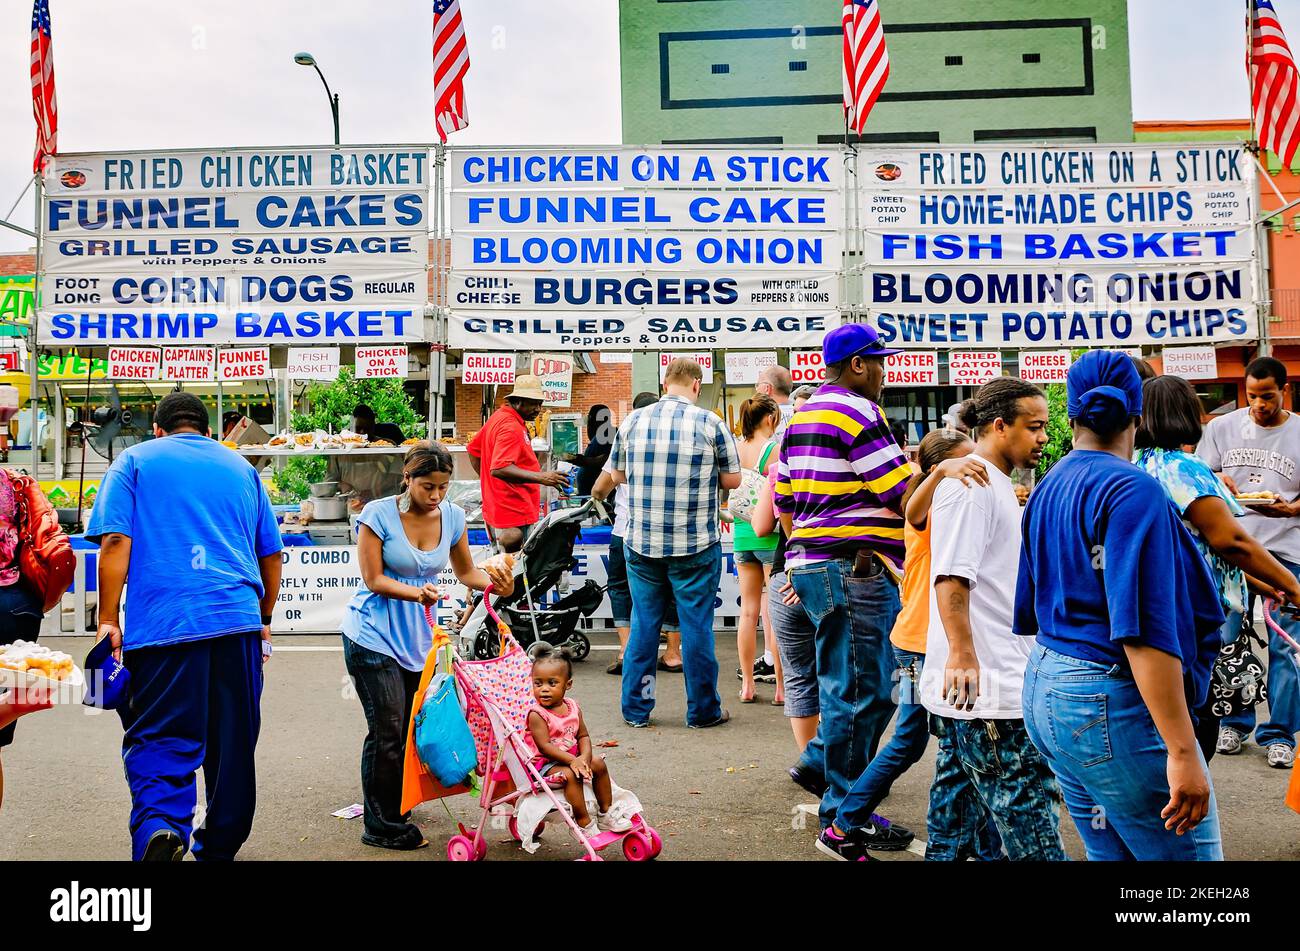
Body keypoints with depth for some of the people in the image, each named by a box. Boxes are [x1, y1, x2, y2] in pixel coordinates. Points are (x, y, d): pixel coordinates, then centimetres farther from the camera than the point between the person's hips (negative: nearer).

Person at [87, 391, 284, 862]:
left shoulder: (135, 460, 9)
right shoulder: (240, 467, 19)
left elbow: (115, 543, -4)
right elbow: (271, 554, 19)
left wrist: (108, 620, -3)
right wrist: (263, 620, 28)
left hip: (162, 624, -3)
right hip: (237, 620, 3)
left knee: (158, 739, -1)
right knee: (233, 743, 12)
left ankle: (159, 827, -26)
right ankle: (219, 847, 22)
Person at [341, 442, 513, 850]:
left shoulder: (452, 516, 1)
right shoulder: (378, 514, -12)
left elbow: (466, 571, 11)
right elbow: (374, 580, -12)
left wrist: (495, 582, -10)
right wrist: (416, 593, -28)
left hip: (419, 637, 5)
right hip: (374, 636, -5)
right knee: (388, 732, -6)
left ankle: (394, 812, 26)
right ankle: (382, 827, 7)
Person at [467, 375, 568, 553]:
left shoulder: (498, 418, 15)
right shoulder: (511, 427, -17)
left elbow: (473, 449, 24)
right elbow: (499, 469, -28)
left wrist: (487, 480, 19)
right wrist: (540, 477, -32)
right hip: (514, 517, -11)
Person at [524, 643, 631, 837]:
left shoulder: (573, 707, 3)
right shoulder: (536, 714, -18)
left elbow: (583, 736, 6)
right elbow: (544, 746, -22)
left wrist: (584, 757, -15)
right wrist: (572, 760, -28)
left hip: (573, 757, 7)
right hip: (545, 763, -7)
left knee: (599, 764, -2)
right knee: (571, 775, -30)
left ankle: (605, 814, 12)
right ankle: (584, 823, -20)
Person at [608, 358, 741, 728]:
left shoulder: (632, 421, 2)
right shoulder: (709, 423, -7)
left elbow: (617, 475, 12)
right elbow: (732, 479, -1)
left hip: (641, 543, 3)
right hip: (696, 545, -3)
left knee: (643, 625, 12)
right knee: (696, 626, 6)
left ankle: (635, 709, 19)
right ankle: (703, 711, 15)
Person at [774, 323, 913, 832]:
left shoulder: (801, 417, 17)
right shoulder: (857, 412, -12)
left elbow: (784, 501, 19)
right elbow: (903, 495, -14)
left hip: (810, 563, 10)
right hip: (856, 567, -10)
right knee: (863, 691, -2)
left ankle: (820, 763, 27)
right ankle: (844, 812, 5)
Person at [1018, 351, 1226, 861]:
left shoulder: (1047, 489, 10)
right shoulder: (1132, 489, -15)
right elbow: (1145, 629, -24)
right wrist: (1182, 751, -23)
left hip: (1044, 686, 9)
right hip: (1112, 704, -9)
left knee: (1111, 851, 16)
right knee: (1189, 851, 2)